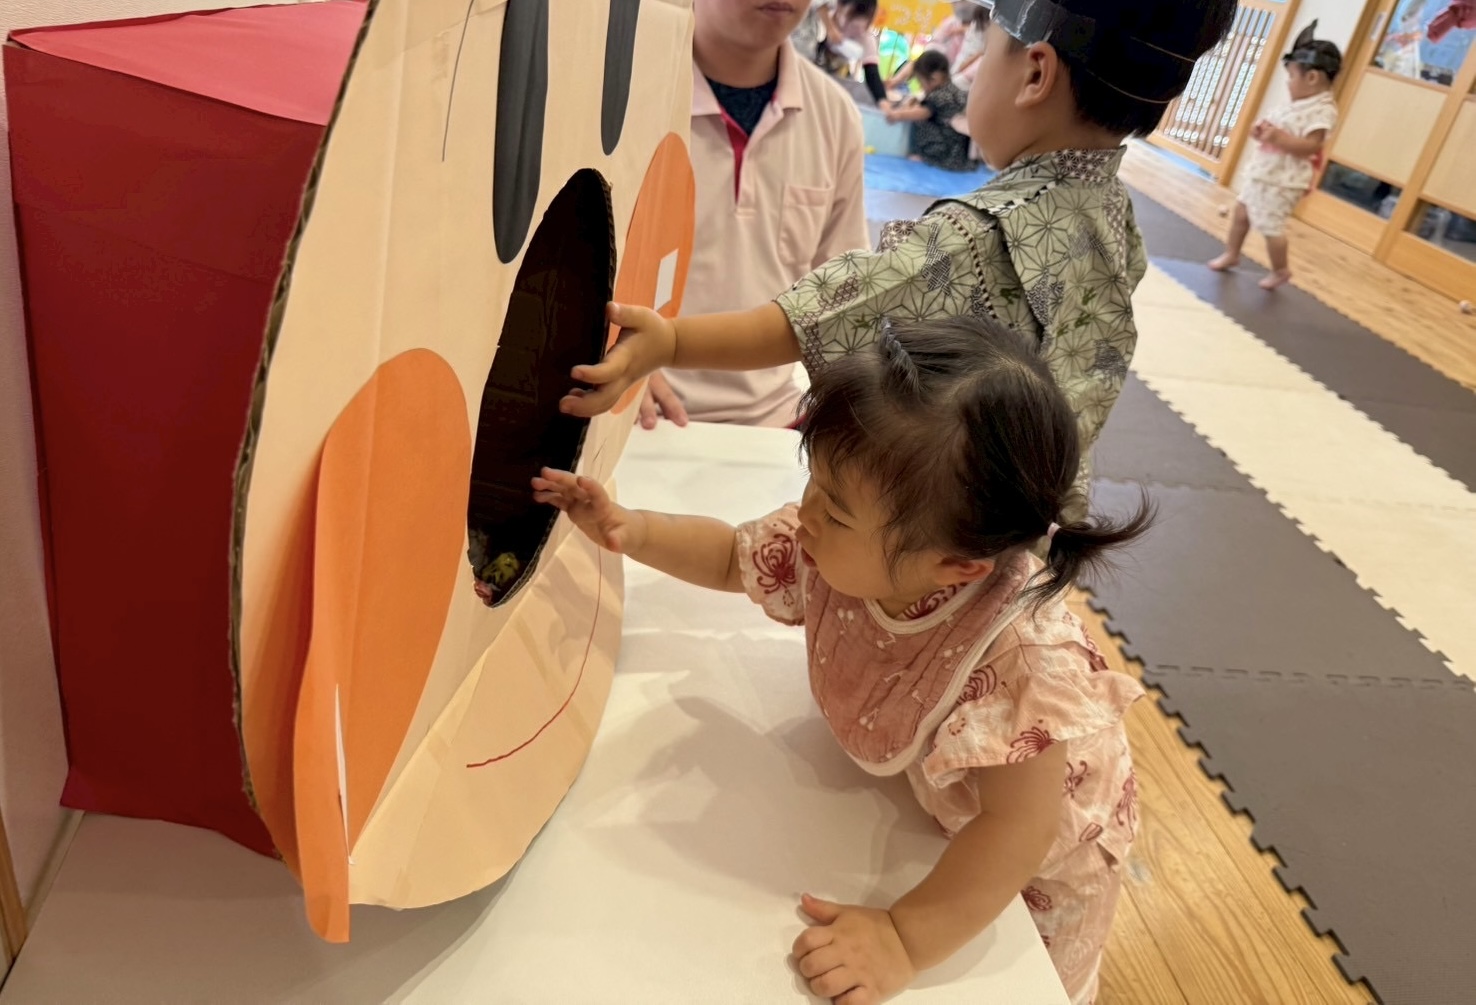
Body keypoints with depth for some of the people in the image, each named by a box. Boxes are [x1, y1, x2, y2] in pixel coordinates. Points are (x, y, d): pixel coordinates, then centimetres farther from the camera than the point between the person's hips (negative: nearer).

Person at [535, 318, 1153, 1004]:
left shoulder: (1022, 661, -46)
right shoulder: (831, 546, -29)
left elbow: (1019, 830, -36)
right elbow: (733, 557, -9)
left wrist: (907, 940, -37)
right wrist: (630, 531, -21)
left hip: (1038, 859, -3)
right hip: (923, 798, 4)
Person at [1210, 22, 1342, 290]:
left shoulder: (1322, 109, -17)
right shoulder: (1298, 104, 11)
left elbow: (1310, 145, -25)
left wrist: (1278, 137, -31)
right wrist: (1262, 131, 2)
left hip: (1282, 181, -10)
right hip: (1262, 173, 10)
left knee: (1271, 227, -4)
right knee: (1242, 212, 20)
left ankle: (1281, 270, 15)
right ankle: (1232, 254, 37)